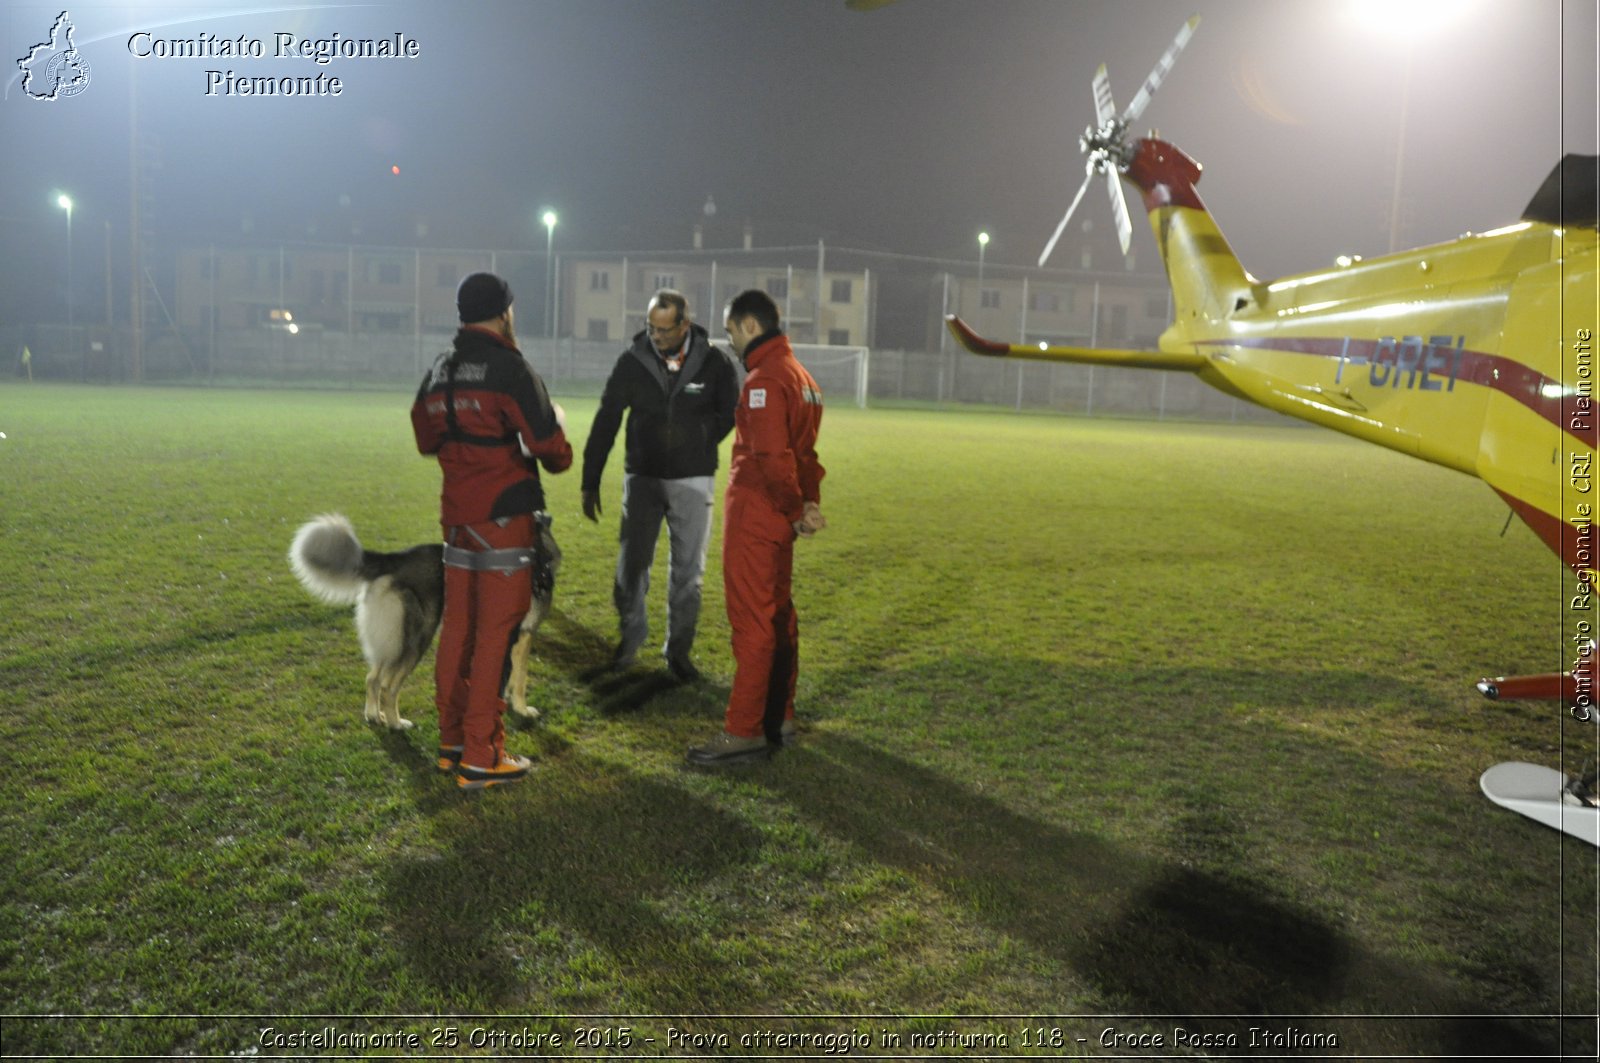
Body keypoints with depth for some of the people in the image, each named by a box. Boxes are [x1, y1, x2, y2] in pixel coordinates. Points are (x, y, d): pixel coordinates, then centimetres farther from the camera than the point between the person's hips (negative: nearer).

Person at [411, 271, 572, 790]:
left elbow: (427, 439, 23)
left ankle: (452, 741, 24)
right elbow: (552, 452, -14)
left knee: (458, 630, 14)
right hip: (504, 518, -8)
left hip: (457, 516, 8)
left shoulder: (438, 373, 11)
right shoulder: (511, 370, -13)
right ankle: (480, 757, 3)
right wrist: (557, 425, 6)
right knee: (495, 636, -2)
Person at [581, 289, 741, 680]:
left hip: (693, 482, 0)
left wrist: (695, 435, -7)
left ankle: (679, 650, 21)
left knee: (687, 571, 6)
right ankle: (631, 633, 27)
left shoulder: (715, 364, -8)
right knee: (631, 563, 3)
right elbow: (605, 423, -1)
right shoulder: (632, 362, -6)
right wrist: (590, 483, -1)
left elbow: (730, 415, 8)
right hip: (642, 477, 0)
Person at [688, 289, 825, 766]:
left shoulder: (764, 381, -16)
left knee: (751, 621, -4)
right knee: (778, 615, 15)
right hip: (779, 517, 10)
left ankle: (745, 731, 3)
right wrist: (807, 504, 6)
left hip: (755, 513, -10)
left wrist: (796, 512, -12)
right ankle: (778, 717, 25)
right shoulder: (799, 375, 15)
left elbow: (773, 458, -22)